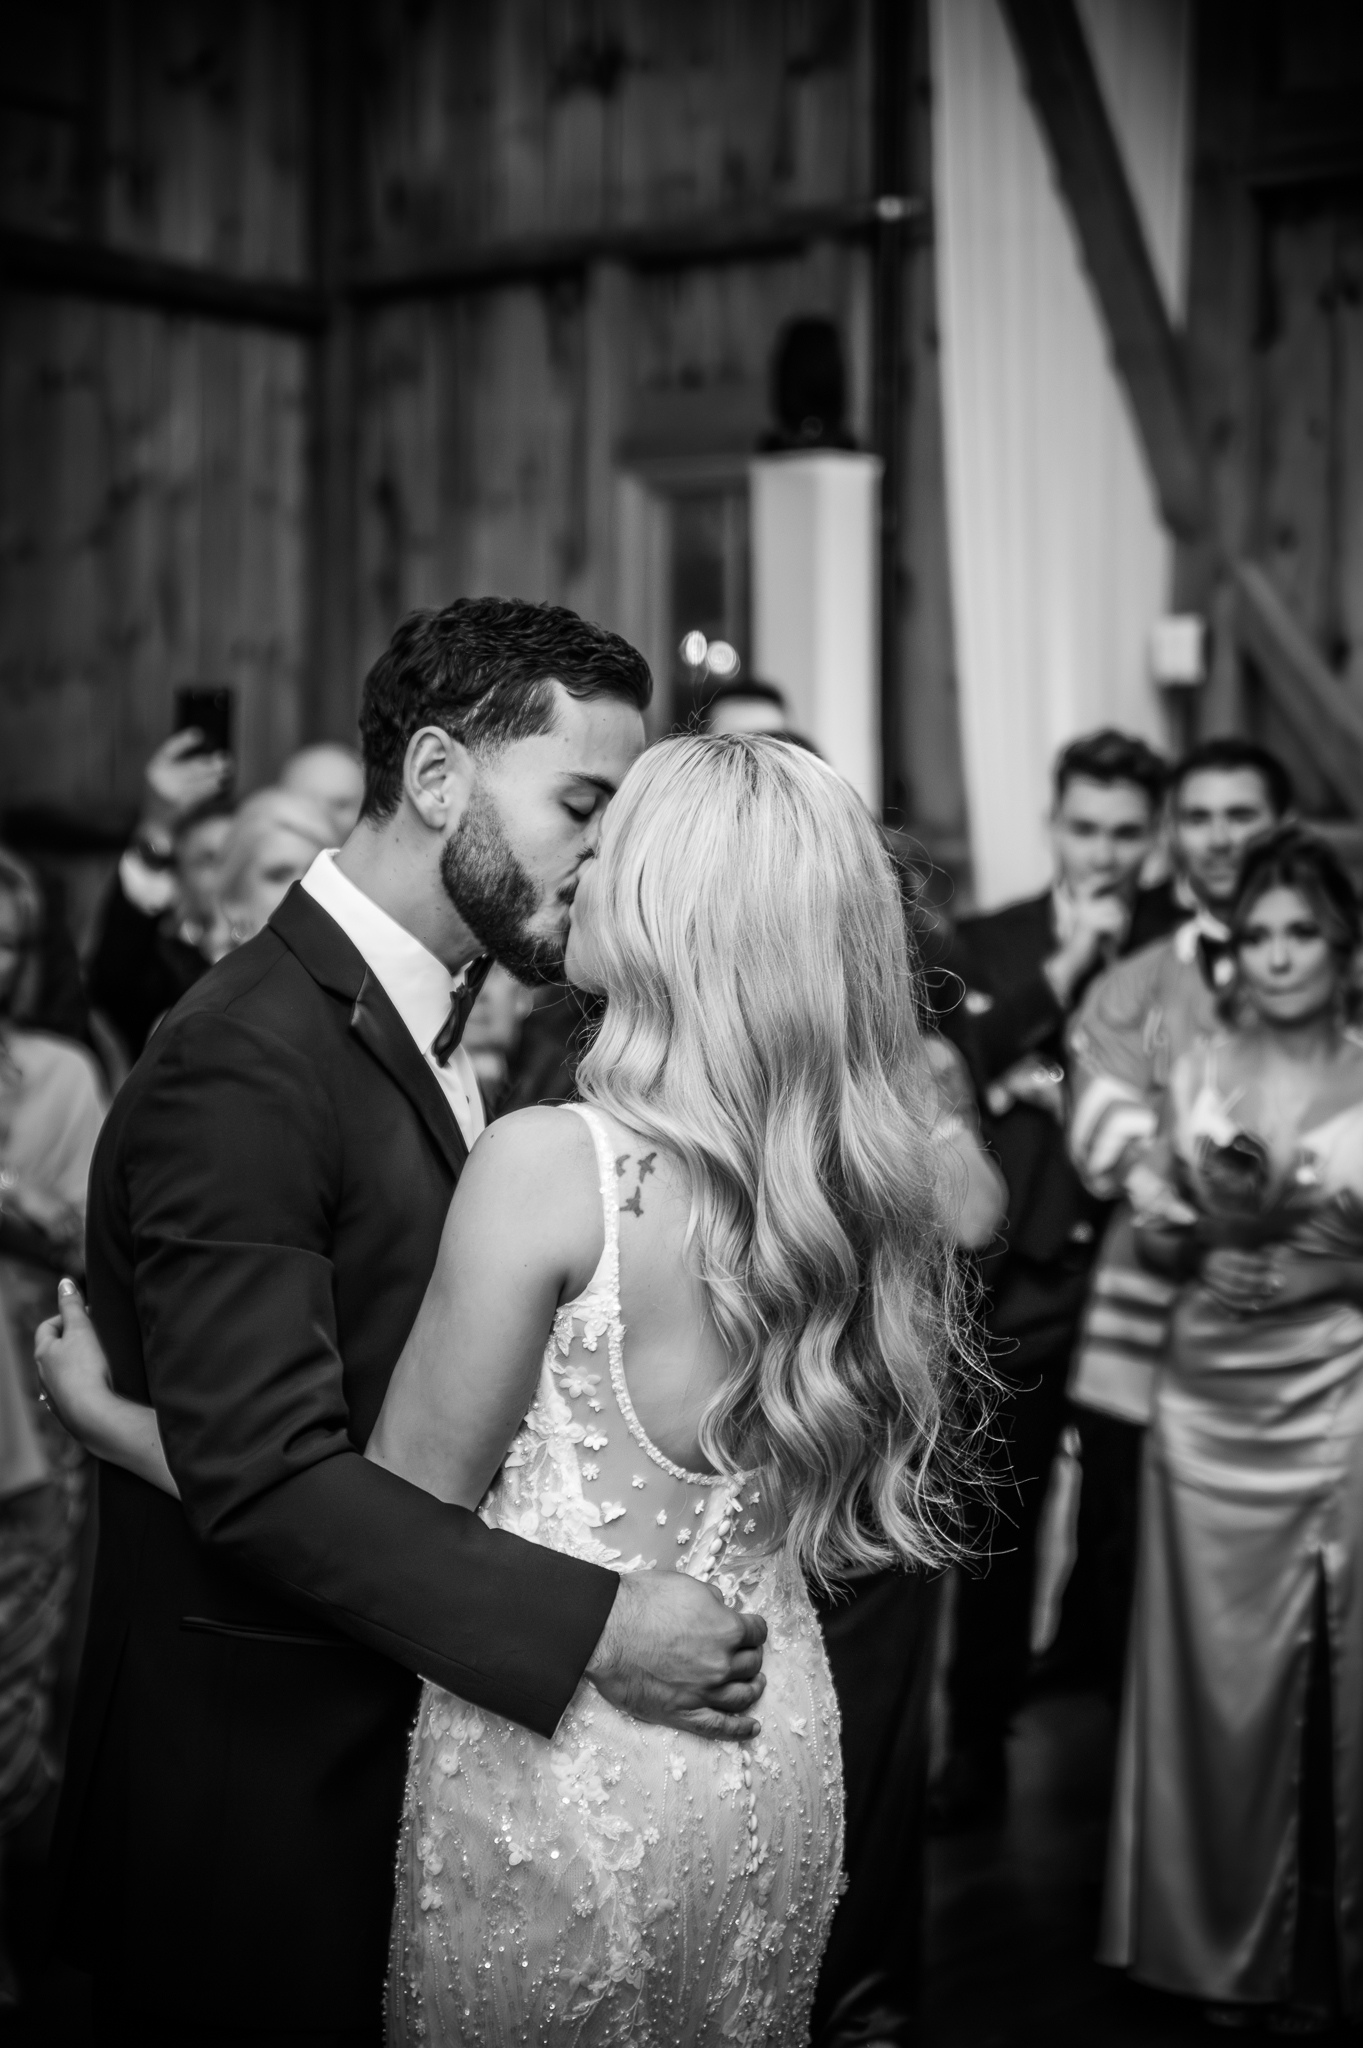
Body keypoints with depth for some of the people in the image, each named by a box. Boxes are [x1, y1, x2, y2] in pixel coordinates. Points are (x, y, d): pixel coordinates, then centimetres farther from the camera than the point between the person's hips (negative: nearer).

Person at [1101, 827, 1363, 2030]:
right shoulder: (1200, 1069, 6)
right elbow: (1160, 1247, 10)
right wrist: (1191, 1210, -10)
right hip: (1210, 1406, 3)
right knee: (1217, 1676, 8)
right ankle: (1224, 1945, 24)